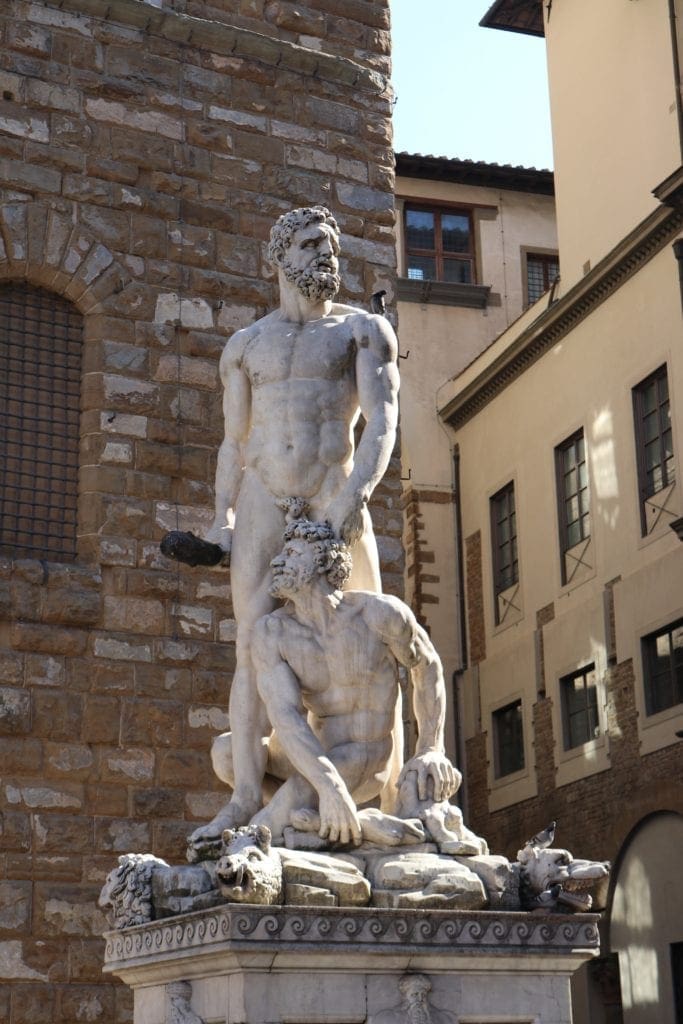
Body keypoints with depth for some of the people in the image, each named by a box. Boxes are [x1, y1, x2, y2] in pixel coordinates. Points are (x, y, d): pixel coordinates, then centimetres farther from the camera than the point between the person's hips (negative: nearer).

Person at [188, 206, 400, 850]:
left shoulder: (363, 330, 9)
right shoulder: (244, 345, 18)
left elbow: (382, 420, -4)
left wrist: (357, 494, -20)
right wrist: (222, 519, 5)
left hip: (335, 497, -2)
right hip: (262, 500, 2)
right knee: (253, 646, -9)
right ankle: (246, 798, -11)